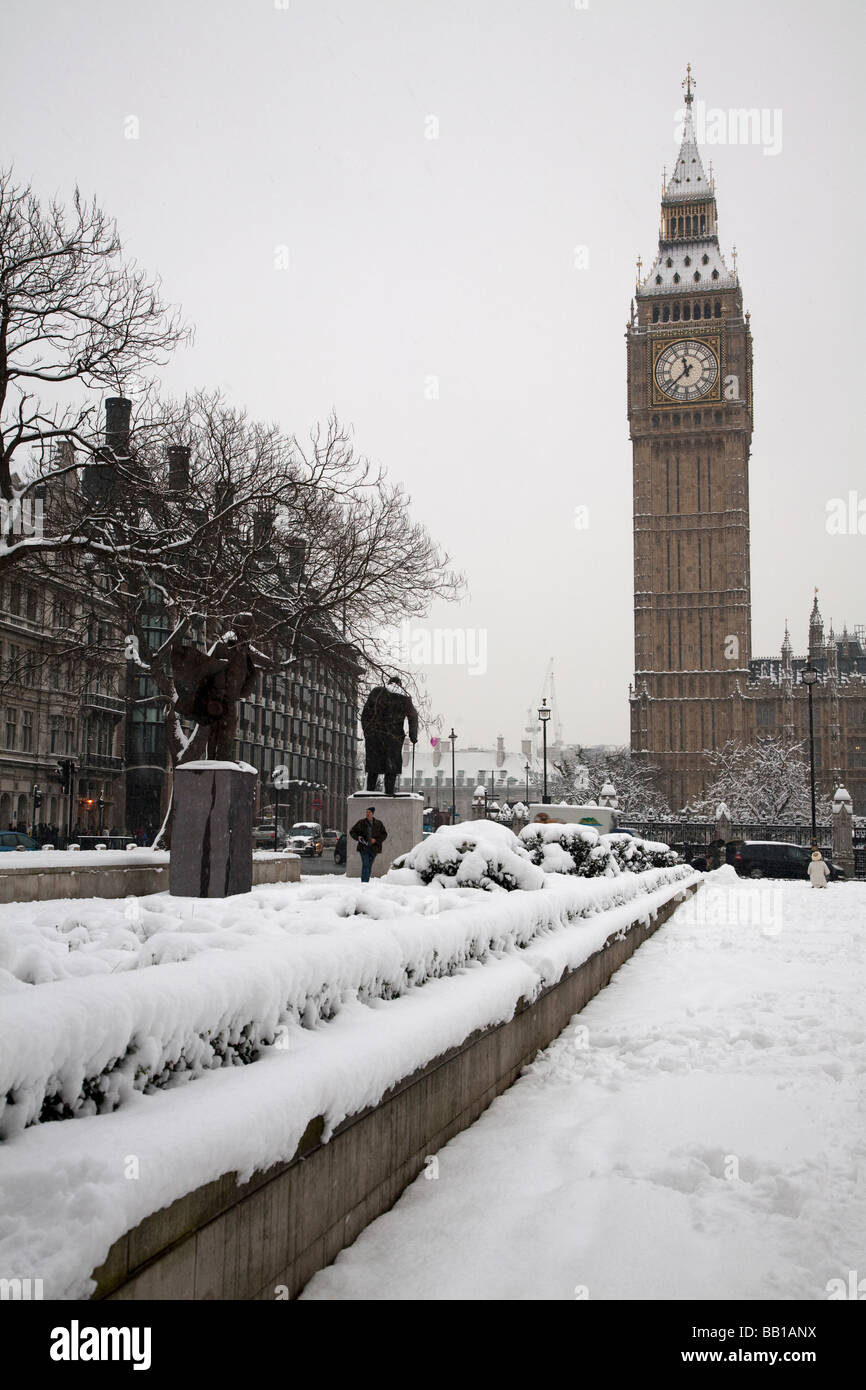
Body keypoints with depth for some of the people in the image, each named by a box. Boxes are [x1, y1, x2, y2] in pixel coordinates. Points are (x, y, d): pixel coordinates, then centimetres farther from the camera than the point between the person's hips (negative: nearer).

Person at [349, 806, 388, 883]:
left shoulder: (378, 824, 4)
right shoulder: (361, 822, 0)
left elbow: (384, 834, 6)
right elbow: (352, 831, 7)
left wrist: (376, 840, -9)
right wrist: (357, 837, -12)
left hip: (373, 848, 2)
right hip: (363, 847, -2)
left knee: (369, 866, 7)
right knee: (365, 864, -13)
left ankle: (366, 882, 18)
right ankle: (364, 883, -15)